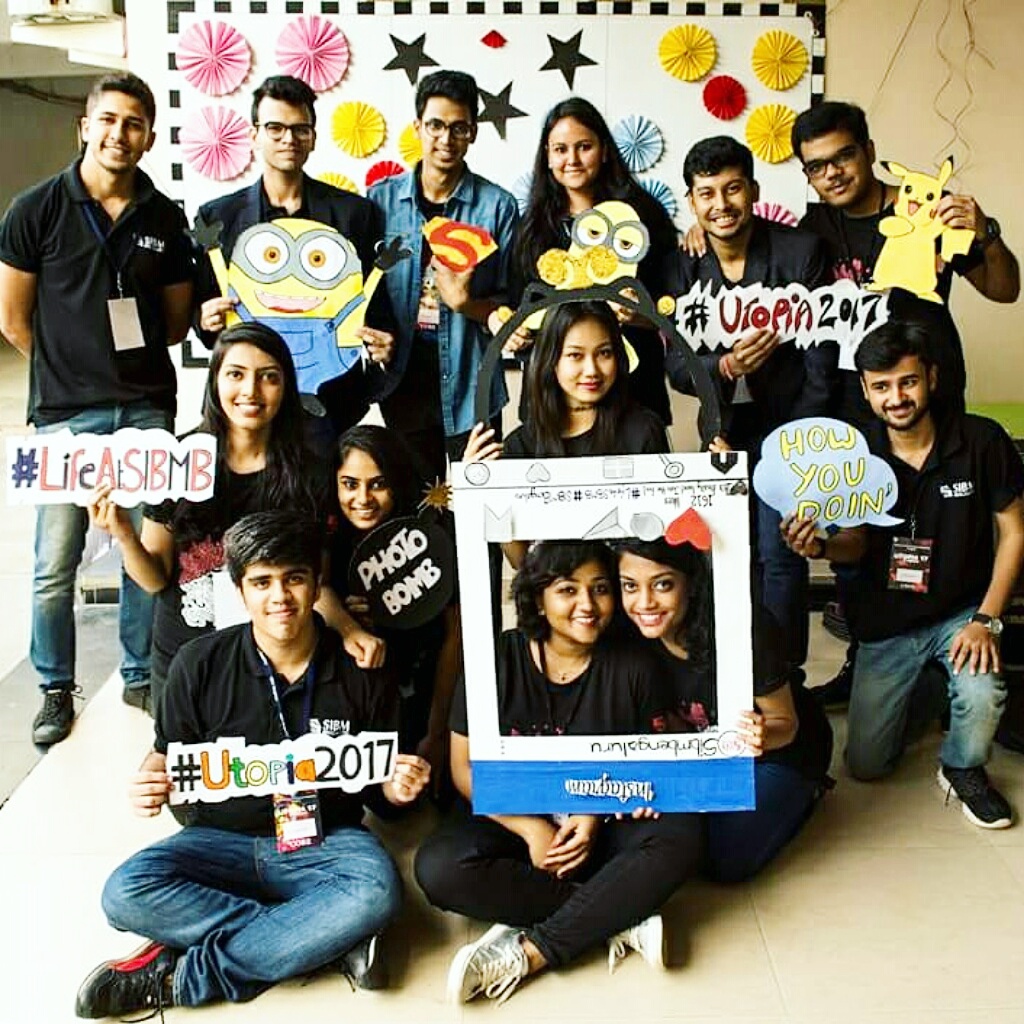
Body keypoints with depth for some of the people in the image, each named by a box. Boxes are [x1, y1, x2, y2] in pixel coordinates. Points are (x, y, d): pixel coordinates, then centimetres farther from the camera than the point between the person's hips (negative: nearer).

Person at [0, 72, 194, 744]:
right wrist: (69, 369, 5)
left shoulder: (165, 219, 6)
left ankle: (142, 676, 28)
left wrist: (130, 361, 4)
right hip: (66, 414, -2)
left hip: (147, 410, 3)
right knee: (56, 566, 3)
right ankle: (56, 689, 22)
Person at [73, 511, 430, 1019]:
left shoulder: (361, 671, -4)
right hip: (222, 840, 1)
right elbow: (169, 754, 9)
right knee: (126, 893, -27)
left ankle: (179, 975, -23)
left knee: (377, 892, -34)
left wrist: (399, 787, -18)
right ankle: (329, 940, -22)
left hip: (324, 842, -1)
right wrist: (152, 782, -16)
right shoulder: (200, 664, -3)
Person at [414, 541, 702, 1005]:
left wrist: (595, 817, -17)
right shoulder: (497, 660, -7)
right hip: (510, 819, -1)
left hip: (601, 824, 1)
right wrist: (531, 829, -19)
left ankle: (528, 951, -28)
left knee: (680, 836, -28)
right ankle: (619, 920, -22)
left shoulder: (631, 669, -3)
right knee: (438, 867, -31)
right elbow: (465, 767, -6)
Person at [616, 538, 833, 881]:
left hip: (780, 751, -5)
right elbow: (669, 723, -7)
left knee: (723, 862, -15)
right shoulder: (638, 638, -21)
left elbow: (787, 724, -20)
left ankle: (801, 795, 11)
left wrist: (762, 734, -44)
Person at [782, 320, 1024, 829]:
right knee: (865, 764, 5)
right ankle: (929, 693, 36)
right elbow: (858, 541, 0)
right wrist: (819, 545, -24)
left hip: (960, 612, -2)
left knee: (981, 696, -33)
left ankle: (963, 769, 3)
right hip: (886, 624, 3)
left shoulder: (982, 440, -15)